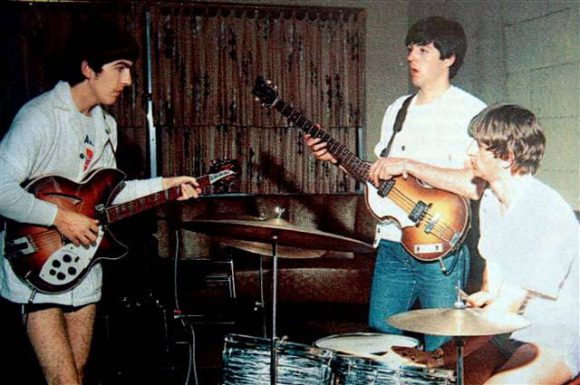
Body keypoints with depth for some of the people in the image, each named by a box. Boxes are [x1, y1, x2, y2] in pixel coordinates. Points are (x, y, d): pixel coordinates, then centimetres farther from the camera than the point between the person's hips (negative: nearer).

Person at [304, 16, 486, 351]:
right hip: (392, 247, 6)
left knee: (440, 354, 4)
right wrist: (337, 158, 5)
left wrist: (408, 164, -24)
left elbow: (475, 185, -22)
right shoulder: (397, 109, 13)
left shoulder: (470, 111, -9)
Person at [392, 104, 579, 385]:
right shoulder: (492, 199, 3)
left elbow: (508, 305, -25)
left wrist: (444, 354, -26)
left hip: (557, 335, -7)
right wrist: (488, 293, -2)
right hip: (507, 329, 7)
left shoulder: (547, 214, -24)